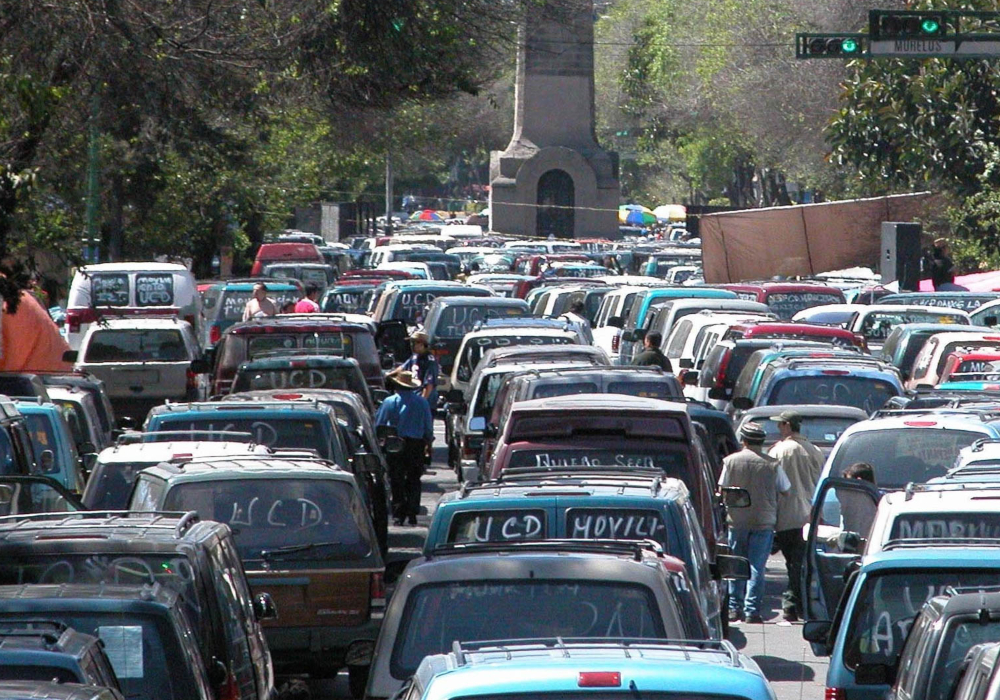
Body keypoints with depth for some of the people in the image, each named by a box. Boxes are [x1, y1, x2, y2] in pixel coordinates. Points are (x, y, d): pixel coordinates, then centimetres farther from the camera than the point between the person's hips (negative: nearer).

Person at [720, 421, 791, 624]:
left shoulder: (731, 461, -3)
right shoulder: (772, 465, -4)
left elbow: (722, 490, 2)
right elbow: (785, 490, 6)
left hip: (736, 521, 1)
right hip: (763, 522, -1)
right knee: (757, 567, 1)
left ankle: (734, 608, 9)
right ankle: (752, 610, -3)